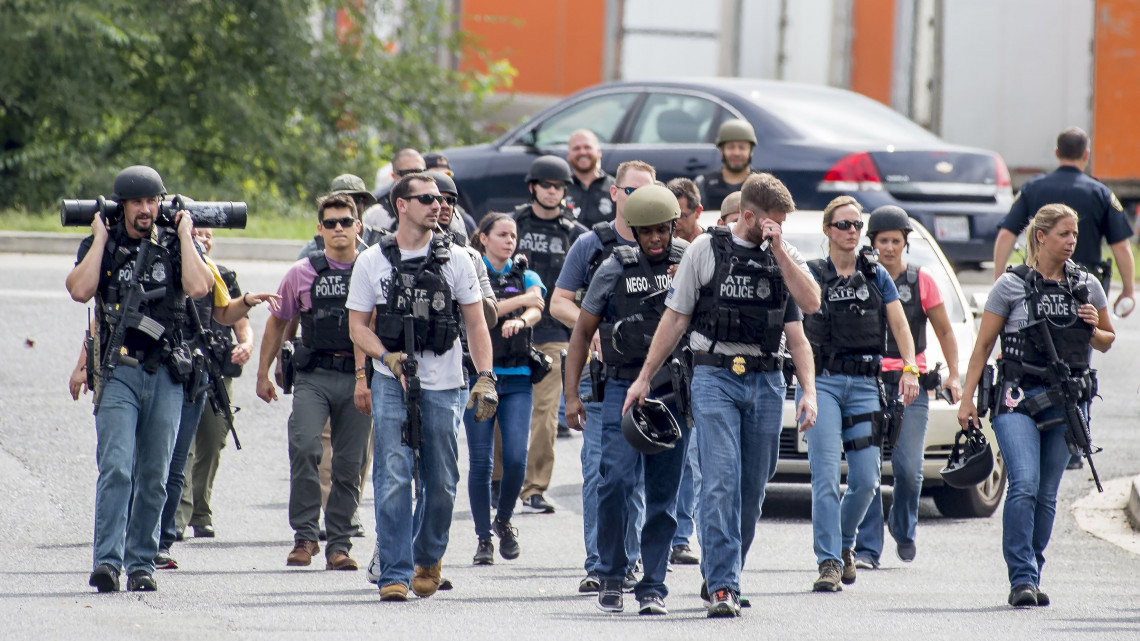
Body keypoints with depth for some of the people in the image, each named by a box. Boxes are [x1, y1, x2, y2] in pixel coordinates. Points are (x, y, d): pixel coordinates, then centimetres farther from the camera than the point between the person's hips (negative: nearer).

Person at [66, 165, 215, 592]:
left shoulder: (175, 245, 7)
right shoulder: (101, 246, 6)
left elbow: (198, 287, -11)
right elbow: (80, 290, -11)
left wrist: (185, 235, -5)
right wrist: (100, 238, -5)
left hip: (166, 375, 2)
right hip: (118, 372, -2)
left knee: (154, 476, 4)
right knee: (116, 468, -15)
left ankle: (142, 562, 12)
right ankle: (107, 561, -21)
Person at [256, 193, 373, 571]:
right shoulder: (302, 273, 9)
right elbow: (277, 322, 20)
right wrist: (263, 373, 18)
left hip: (357, 378, 0)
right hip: (313, 376, 0)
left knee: (349, 464, 1)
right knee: (304, 448, -19)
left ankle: (338, 544, 10)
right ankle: (304, 536, -11)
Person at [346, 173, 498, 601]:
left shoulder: (455, 260, 6)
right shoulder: (373, 262, 4)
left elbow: (476, 325, 8)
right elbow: (358, 326, 5)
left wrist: (485, 377, -3)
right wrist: (388, 357, -13)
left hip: (444, 387, 2)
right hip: (392, 386, -2)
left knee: (441, 484, 6)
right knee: (394, 479, -11)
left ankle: (428, 558, 29)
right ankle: (395, 574, -9)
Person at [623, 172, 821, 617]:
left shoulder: (785, 256, 10)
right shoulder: (705, 250, 2)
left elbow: (810, 304, -4)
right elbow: (675, 317, 5)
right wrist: (644, 377, 4)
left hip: (766, 382, 3)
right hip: (715, 378, -3)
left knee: (752, 489, 7)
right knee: (721, 483, -14)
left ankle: (719, 576, 22)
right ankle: (722, 588, -17)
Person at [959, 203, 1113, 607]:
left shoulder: (1087, 286, 10)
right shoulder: (1011, 285, 0)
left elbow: (1107, 341, 21)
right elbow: (983, 345, 4)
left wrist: (1093, 329, -2)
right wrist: (967, 396, -1)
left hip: (1067, 403, 3)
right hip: (1018, 399, -3)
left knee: (1047, 494, 5)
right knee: (1024, 485, -18)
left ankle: (1030, 578, 15)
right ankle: (1021, 579, -18)